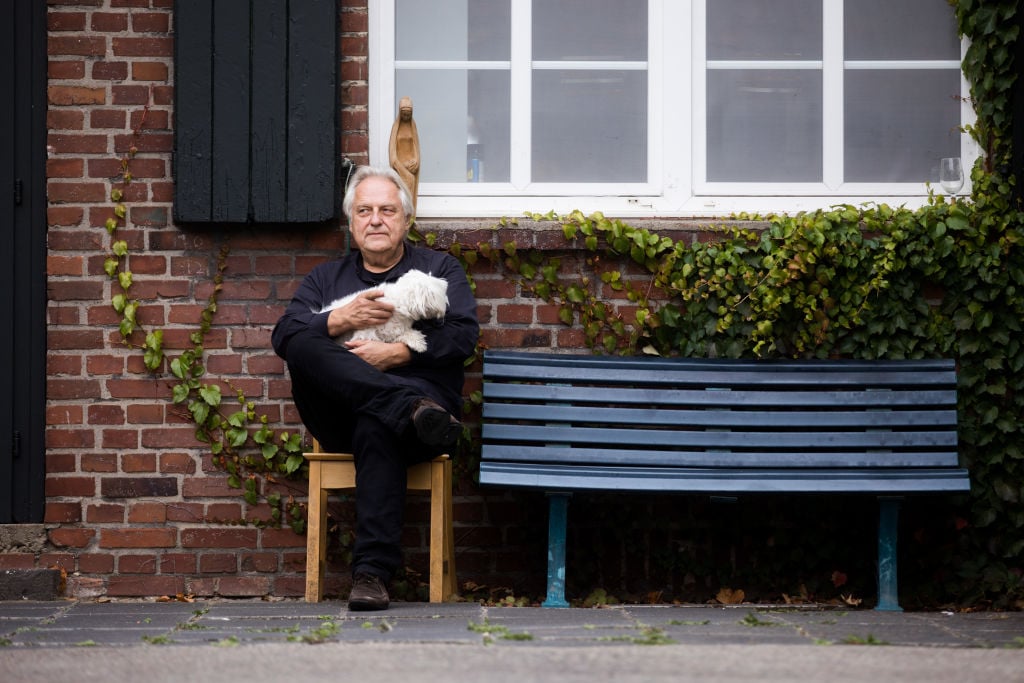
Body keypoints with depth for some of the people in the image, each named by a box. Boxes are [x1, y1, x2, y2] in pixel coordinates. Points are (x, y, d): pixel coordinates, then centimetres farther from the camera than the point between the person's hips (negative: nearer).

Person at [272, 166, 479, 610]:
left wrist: (397, 354, -10)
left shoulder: (440, 269, 22)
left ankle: (372, 571, -48)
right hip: (339, 418, 3)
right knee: (307, 349, -29)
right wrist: (340, 320, -8)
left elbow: (463, 336, 4)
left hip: (417, 386, -3)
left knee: (376, 424, -40)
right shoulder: (326, 278, 28)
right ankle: (414, 410, -47)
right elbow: (283, 336, 11)